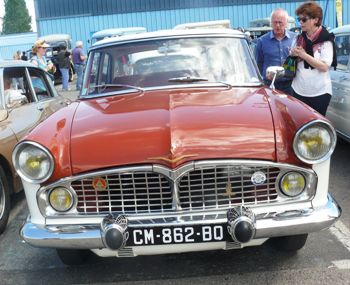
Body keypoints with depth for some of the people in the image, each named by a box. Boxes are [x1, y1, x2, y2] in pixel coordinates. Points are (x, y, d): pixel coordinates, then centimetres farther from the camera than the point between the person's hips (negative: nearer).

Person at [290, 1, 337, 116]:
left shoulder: (326, 40, -7)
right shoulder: (300, 39, 10)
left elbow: (324, 67, -16)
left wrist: (304, 55, -20)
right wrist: (293, 55, -2)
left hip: (319, 92, -5)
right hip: (299, 90, 5)